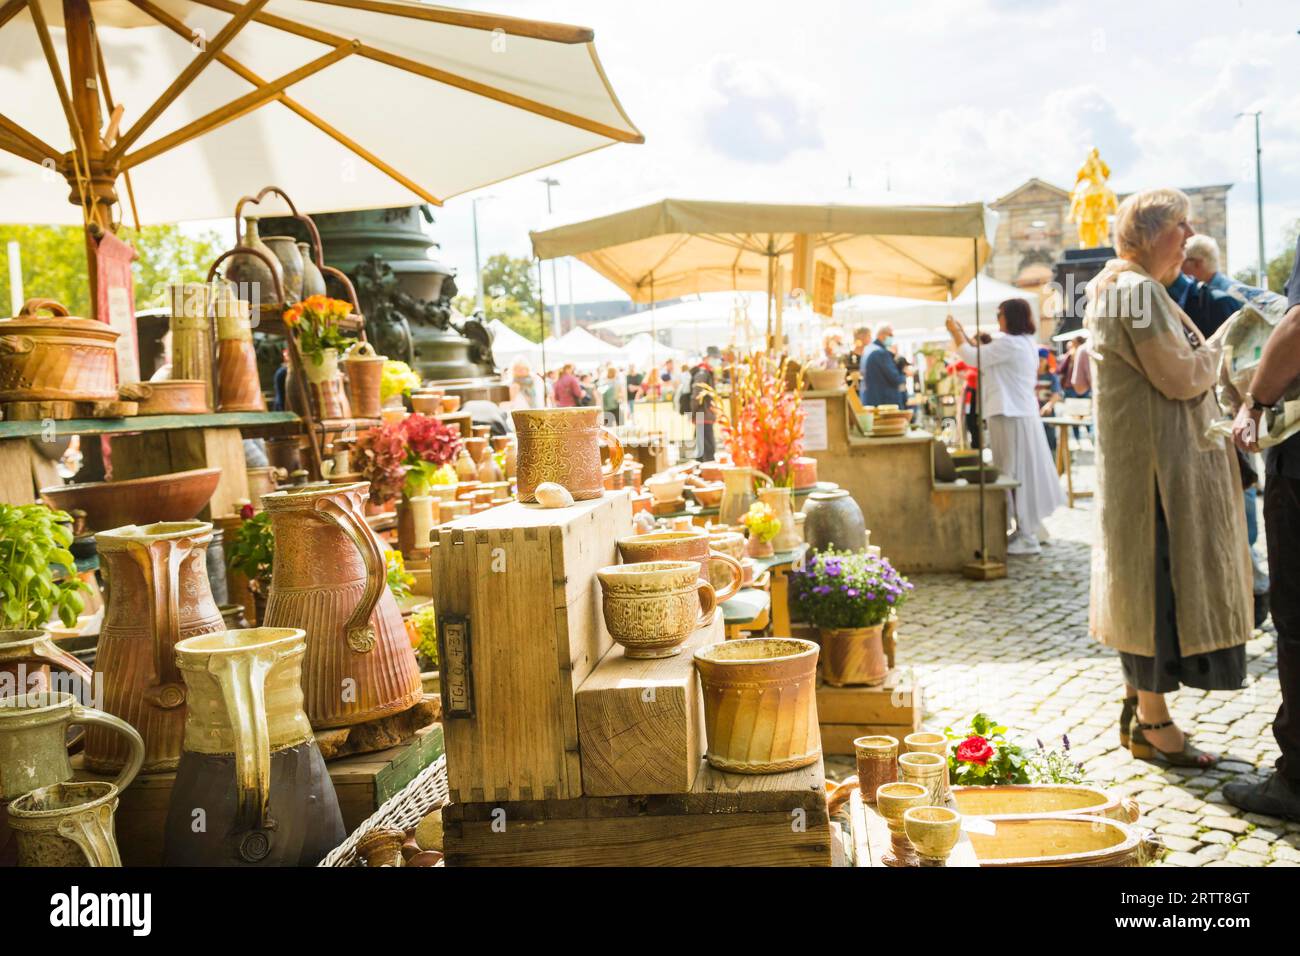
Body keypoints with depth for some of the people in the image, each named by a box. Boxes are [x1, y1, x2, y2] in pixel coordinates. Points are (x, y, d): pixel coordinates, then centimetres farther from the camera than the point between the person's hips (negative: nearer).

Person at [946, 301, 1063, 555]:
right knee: (1023, 473, 13)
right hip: (1021, 413, 10)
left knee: (1016, 474, -5)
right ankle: (1028, 529, 20)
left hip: (1011, 416, -10)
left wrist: (956, 333, 3)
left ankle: (1026, 538, -2)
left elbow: (972, 357, -12)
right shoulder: (1026, 342, 14)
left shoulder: (1008, 344, -17)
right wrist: (964, 335, 17)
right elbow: (984, 358, 19)